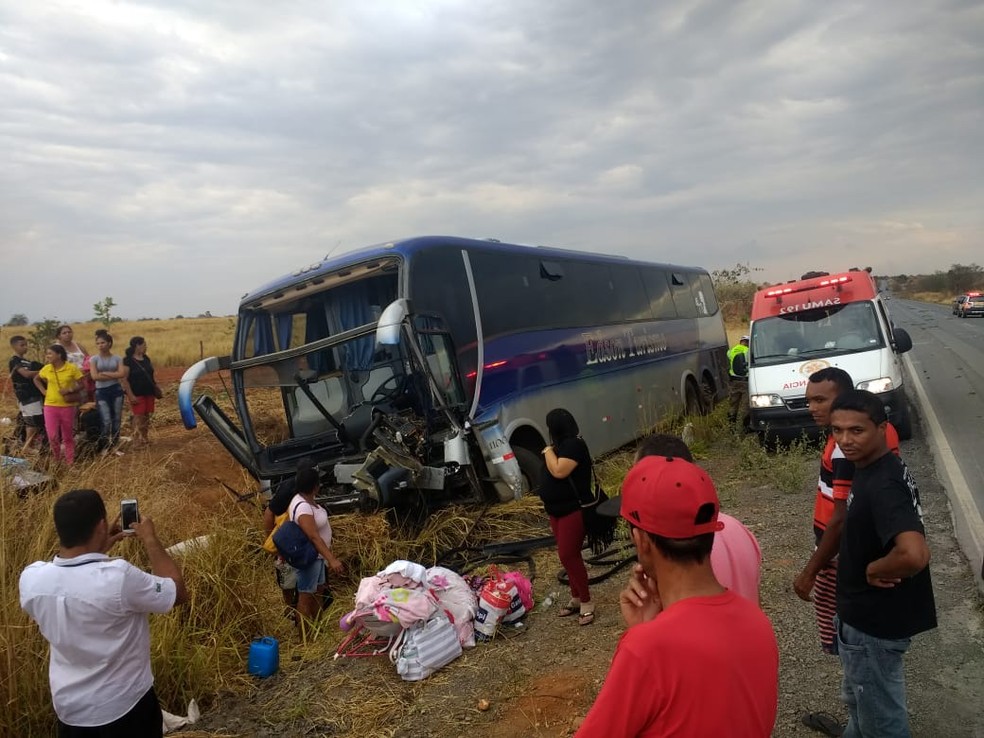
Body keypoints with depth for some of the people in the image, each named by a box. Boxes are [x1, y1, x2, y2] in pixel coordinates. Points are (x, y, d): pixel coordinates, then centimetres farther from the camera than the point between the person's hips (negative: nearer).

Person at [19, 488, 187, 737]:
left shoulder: (30, 579, -15)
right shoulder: (119, 578, -31)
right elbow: (178, 592, -14)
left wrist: (96, 550, 9)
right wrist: (150, 540, -8)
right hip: (127, 707, -4)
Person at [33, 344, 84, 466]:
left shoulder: (72, 368, -10)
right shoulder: (46, 369, 0)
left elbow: (81, 385, -4)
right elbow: (36, 379, 19)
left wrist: (70, 390, -20)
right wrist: (43, 391, 5)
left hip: (67, 406, -2)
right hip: (50, 406, 2)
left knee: (68, 436, 8)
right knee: (52, 436, -4)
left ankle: (70, 462, 19)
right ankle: (57, 459, 20)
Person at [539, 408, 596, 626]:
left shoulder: (573, 444, -18)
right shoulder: (562, 444, 13)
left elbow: (559, 471, -27)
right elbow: (551, 473, 18)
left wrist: (548, 452, -15)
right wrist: (550, 452, 4)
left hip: (574, 510, -10)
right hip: (558, 510, 10)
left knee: (568, 555, -10)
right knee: (567, 555, 14)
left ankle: (586, 602, 2)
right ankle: (576, 598, 24)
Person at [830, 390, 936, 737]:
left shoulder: (882, 485, -29)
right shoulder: (873, 468, 1)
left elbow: (914, 554, -43)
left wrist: (872, 571, -24)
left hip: (874, 620, -9)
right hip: (864, 612, 9)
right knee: (858, 698, 29)